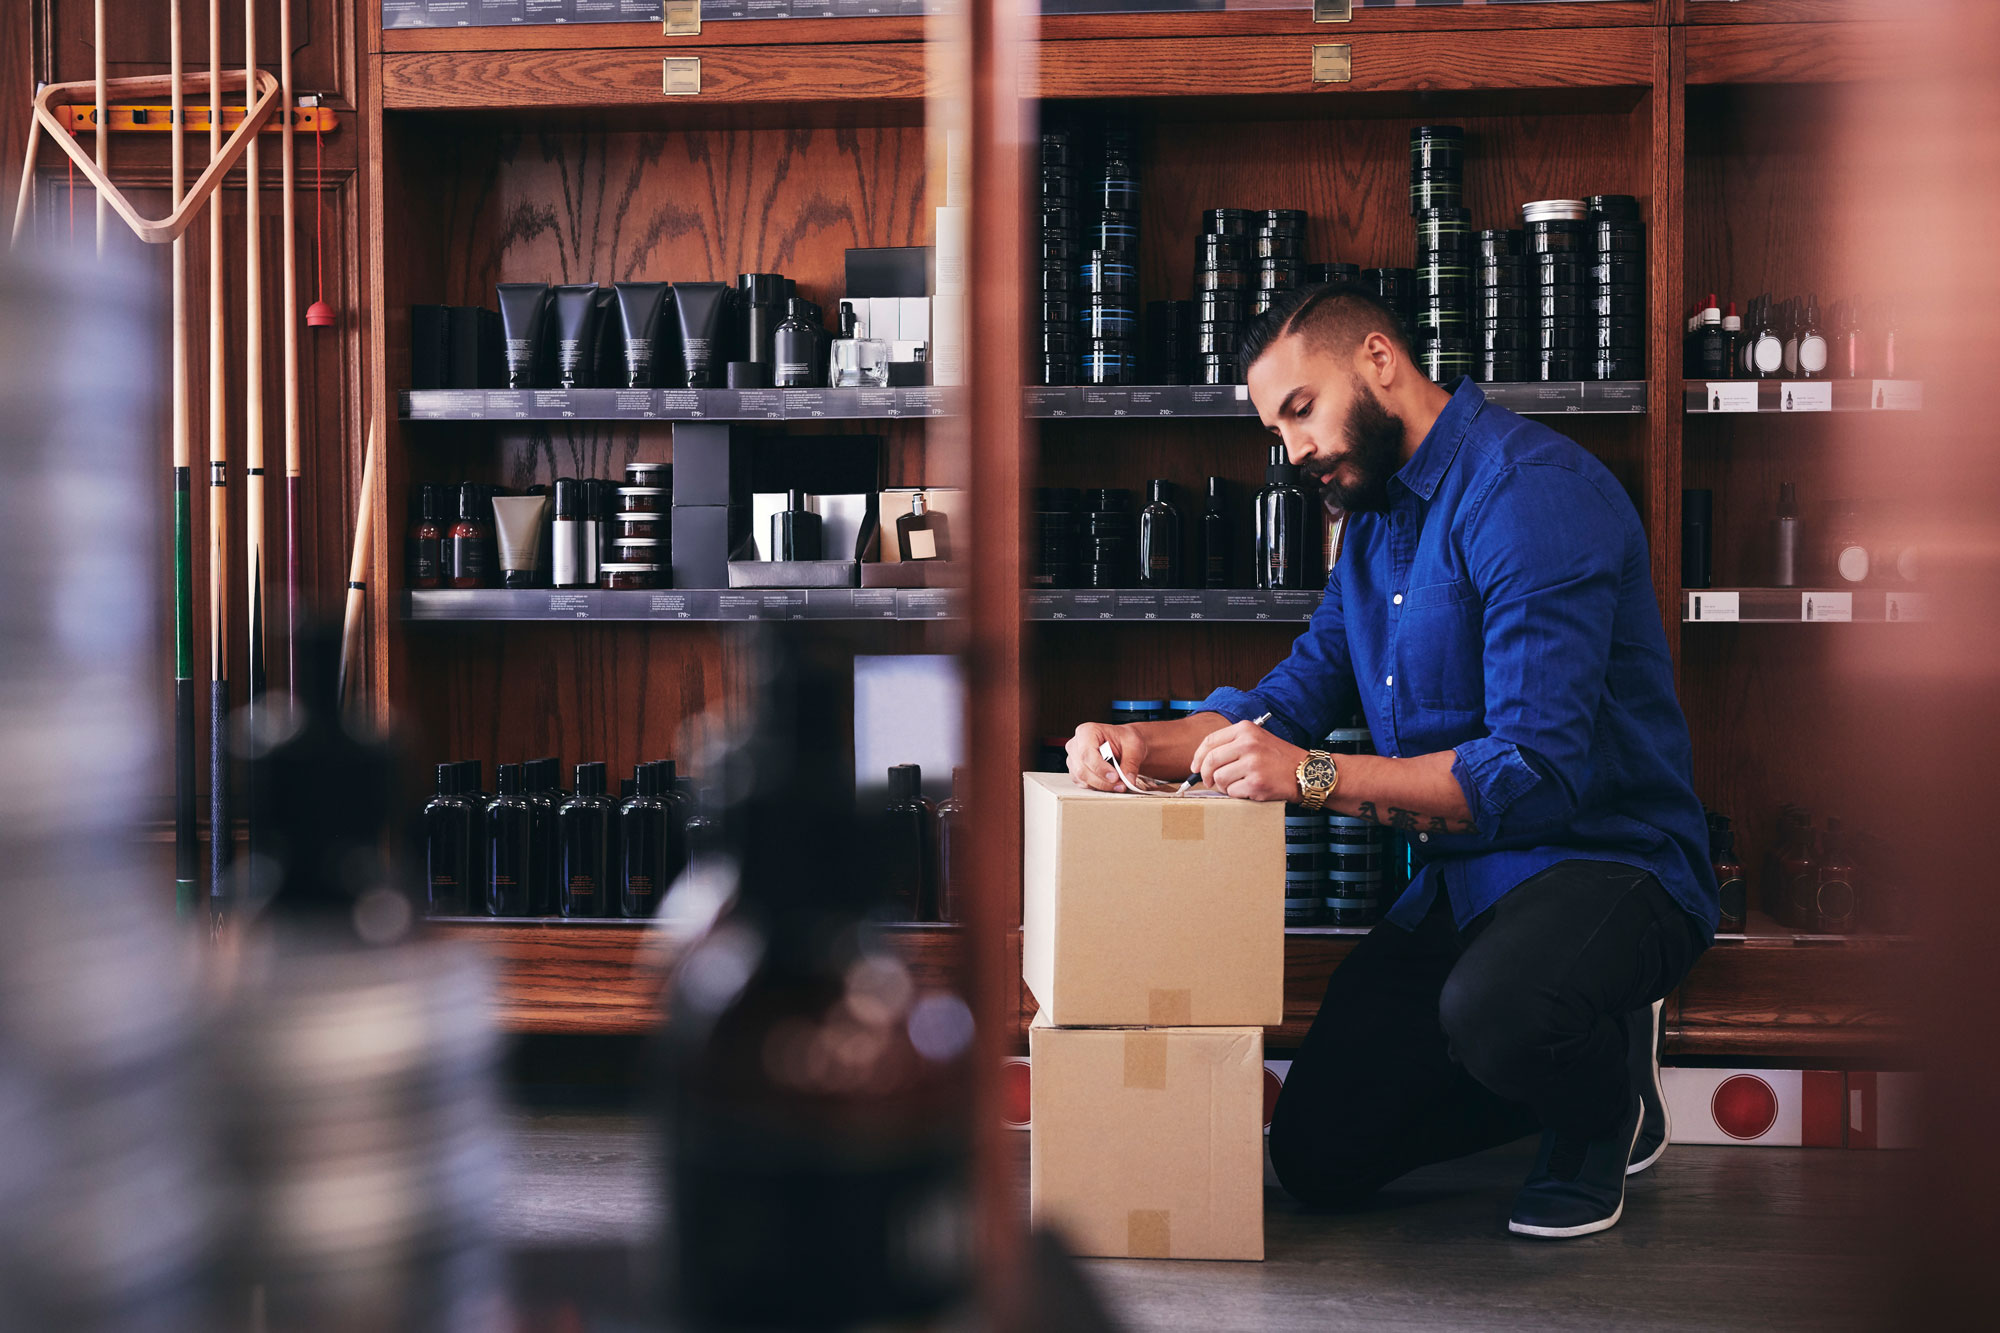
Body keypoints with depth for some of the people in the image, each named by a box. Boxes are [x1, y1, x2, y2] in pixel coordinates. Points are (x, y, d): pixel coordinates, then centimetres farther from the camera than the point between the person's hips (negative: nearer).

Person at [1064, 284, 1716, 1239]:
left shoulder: (1532, 489, -19)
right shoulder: (1375, 520, 13)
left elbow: (1536, 769, -27)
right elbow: (1293, 698, 11)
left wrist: (1314, 776, -30)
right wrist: (1145, 744, -9)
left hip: (1605, 860, -8)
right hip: (1457, 885, 9)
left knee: (1490, 1011, -40)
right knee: (1317, 1156, 3)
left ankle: (1610, 1098, -4)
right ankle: (1566, 1062, 21)